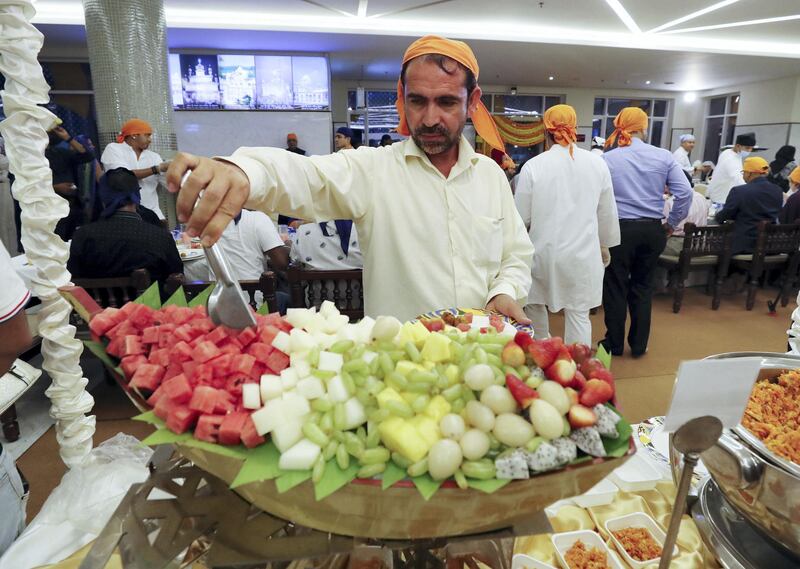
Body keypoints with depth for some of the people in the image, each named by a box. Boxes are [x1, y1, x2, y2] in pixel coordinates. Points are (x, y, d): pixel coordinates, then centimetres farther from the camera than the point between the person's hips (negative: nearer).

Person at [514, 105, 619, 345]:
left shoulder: (533, 166, -10)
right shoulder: (597, 163, -2)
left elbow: (522, 217, -5)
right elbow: (607, 214, 7)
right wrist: (604, 246, 22)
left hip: (544, 250, -1)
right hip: (583, 253, 2)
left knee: (535, 305, 19)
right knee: (579, 315, 9)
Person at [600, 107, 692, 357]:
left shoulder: (607, 159, -7)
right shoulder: (664, 156, -1)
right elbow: (685, 193, -4)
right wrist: (671, 223, 8)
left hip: (619, 229, -2)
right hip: (652, 230, 3)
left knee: (615, 288, 10)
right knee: (643, 287, 16)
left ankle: (614, 344, 21)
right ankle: (639, 345, 26)